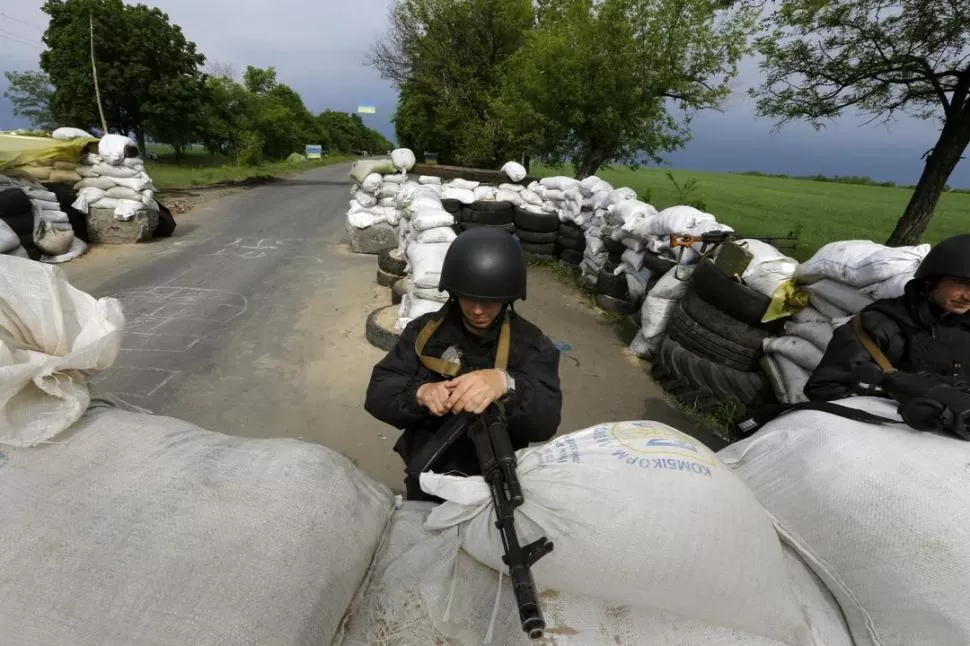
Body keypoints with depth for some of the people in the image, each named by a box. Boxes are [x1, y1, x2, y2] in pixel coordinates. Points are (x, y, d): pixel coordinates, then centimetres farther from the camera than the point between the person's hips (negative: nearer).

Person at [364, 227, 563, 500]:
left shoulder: (532, 344, -6)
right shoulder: (424, 331, 0)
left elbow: (546, 421, -18)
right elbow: (378, 394, -5)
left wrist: (506, 386, -37)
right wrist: (419, 394, -24)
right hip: (427, 480, 2)